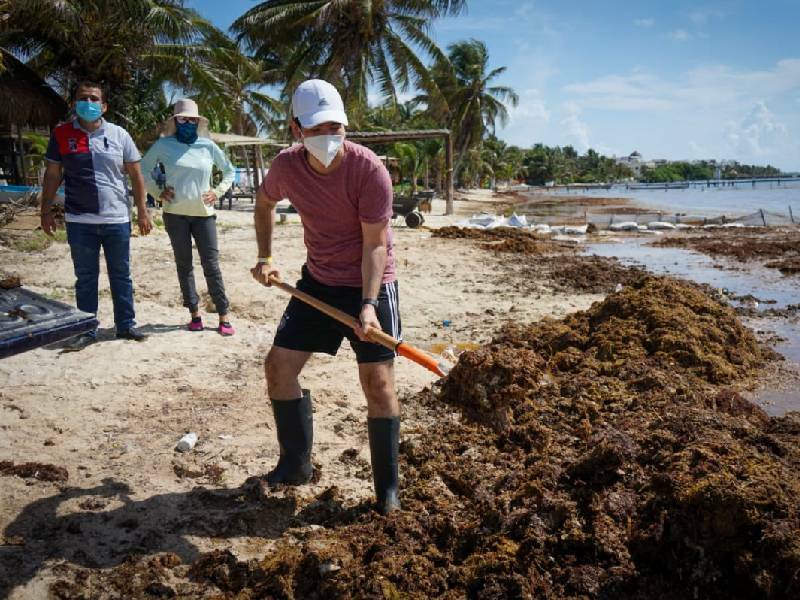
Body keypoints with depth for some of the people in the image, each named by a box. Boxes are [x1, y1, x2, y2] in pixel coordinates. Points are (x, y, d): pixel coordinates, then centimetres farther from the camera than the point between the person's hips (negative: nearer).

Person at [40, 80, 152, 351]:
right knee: (85, 278, 9)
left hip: (117, 220, 0)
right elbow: (52, 175, 7)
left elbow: (136, 175, 4)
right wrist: (46, 211, 3)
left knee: (121, 276, 10)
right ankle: (87, 330, 18)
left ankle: (126, 325, 21)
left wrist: (142, 211, 1)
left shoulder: (118, 134, 2)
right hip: (79, 222, 0)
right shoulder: (62, 134, 2)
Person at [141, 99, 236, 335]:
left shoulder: (208, 146, 5)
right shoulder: (164, 145, 2)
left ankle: (224, 315, 3)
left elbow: (229, 171, 17)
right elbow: (143, 170, 12)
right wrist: (157, 192, 2)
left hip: (204, 214, 0)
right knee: (184, 264, 6)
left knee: (211, 265, -3)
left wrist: (218, 192, 5)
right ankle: (195, 313, 15)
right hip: (176, 214, 0)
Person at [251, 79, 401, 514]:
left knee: (378, 381, -7)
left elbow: (375, 245, -21)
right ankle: (295, 464, 22)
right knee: (279, 364, 3)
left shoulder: (368, 169, -22)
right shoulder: (286, 166, -8)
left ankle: (388, 489, 9)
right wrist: (264, 258, 8)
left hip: (370, 284, -5)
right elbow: (264, 203, 15)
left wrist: (367, 304, -31)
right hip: (317, 282, 5)